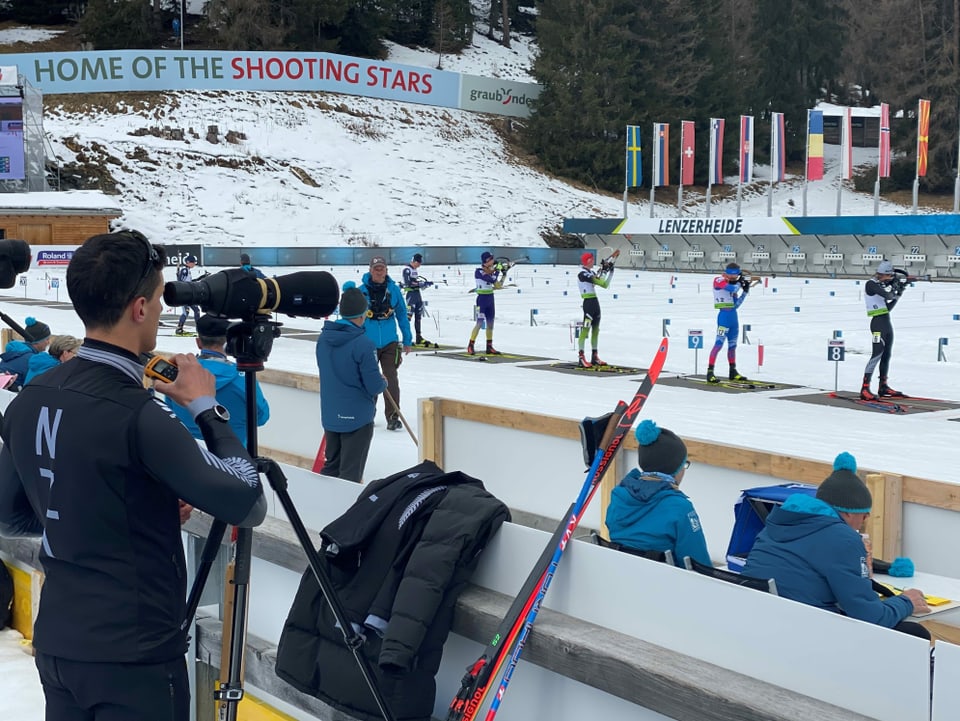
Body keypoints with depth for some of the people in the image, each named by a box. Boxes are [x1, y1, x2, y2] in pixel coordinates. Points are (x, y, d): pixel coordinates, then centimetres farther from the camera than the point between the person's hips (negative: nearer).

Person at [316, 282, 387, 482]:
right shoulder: (363, 344, -21)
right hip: (357, 418, -6)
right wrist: (383, 382, 3)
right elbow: (375, 386, -20)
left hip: (330, 417, 6)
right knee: (350, 475, 4)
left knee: (331, 467, 21)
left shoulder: (323, 338, -1)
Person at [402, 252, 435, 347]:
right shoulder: (407, 270, -11)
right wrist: (421, 283, -22)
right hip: (411, 294, -9)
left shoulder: (416, 270, 15)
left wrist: (425, 284, 6)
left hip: (418, 294, 9)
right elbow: (408, 283, -21)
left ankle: (419, 338, 20)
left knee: (418, 317, 13)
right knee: (408, 316, -12)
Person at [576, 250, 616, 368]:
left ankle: (594, 357, 22)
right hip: (588, 302, -10)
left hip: (595, 301, 10)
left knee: (596, 329, 13)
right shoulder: (582, 273, -13)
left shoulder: (592, 272, 15)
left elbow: (605, 284, 13)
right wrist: (603, 270, -9)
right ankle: (581, 358, -17)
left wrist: (610, 270, 7)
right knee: (586, 329, -13)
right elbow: (602, 283, -18)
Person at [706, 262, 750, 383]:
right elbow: (733, 289, -22)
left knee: (732, 345, 14)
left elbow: (736, 305, 14)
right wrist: (740, 283, -1)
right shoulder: (719, 280, -6)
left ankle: (733, 372, 24)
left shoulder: (732, 285, 14)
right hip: (724, 316, -8)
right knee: (719, 343, -14)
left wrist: (745, 291, 8)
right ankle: (710, 373, -17)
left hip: (733, 316, 8)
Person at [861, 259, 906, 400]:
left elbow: (888, 308, 18)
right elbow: (887, 295, -22)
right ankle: (865, 388, -20)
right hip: (878, 322, -9)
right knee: (877, 354, -16)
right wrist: (895, 291, -1)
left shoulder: (881, 285, 18)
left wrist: (898, 294, 10)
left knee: (887, 354, 12)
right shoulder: (871, 284, -9)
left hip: (886, 323, 9)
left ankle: (883, 386, 21)